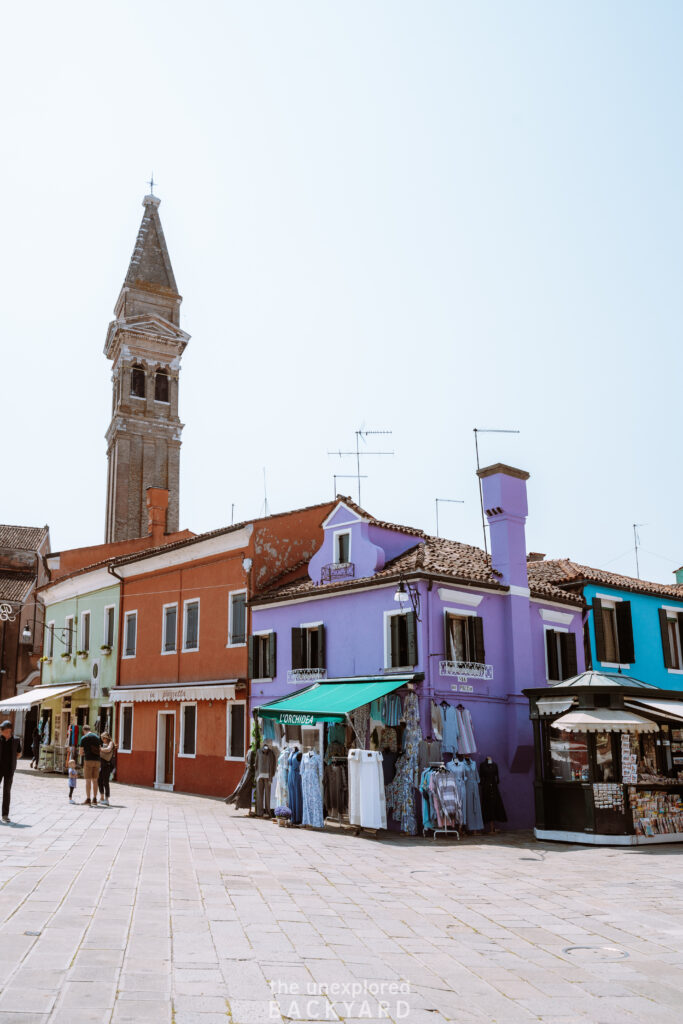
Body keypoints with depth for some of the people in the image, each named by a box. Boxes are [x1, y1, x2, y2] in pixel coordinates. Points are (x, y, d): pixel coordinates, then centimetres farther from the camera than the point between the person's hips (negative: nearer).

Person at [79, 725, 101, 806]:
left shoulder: (84, 738, -2)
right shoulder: (97, 737, 13)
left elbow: (81, 752, 2)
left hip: (88, 760, -4)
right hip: (97, 760, 5)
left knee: (88, 780, 0)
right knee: (95, 780, 8)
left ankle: (88, 799, 1)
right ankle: (94, 799, 6)